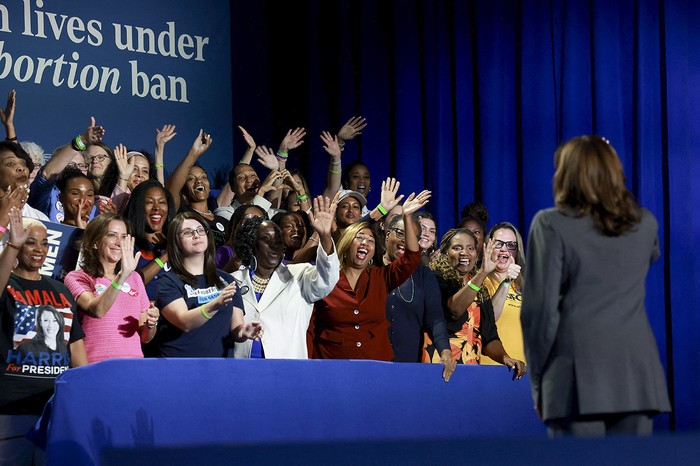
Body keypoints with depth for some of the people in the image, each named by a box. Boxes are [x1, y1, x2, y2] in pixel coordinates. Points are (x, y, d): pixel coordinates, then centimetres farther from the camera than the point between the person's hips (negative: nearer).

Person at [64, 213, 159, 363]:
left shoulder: (134, 278, 18)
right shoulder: (77, 278, 4)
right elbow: (97, 310, -17)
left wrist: (151, 324, 0)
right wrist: (122, 276, -24)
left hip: (134, 363, 5)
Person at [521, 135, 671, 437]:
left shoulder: (551, 225, -4)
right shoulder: (644, 223, 9)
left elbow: (540, 309, -7)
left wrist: (538, 379, 3)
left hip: (578, 377, -4)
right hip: (636, 377, 4)